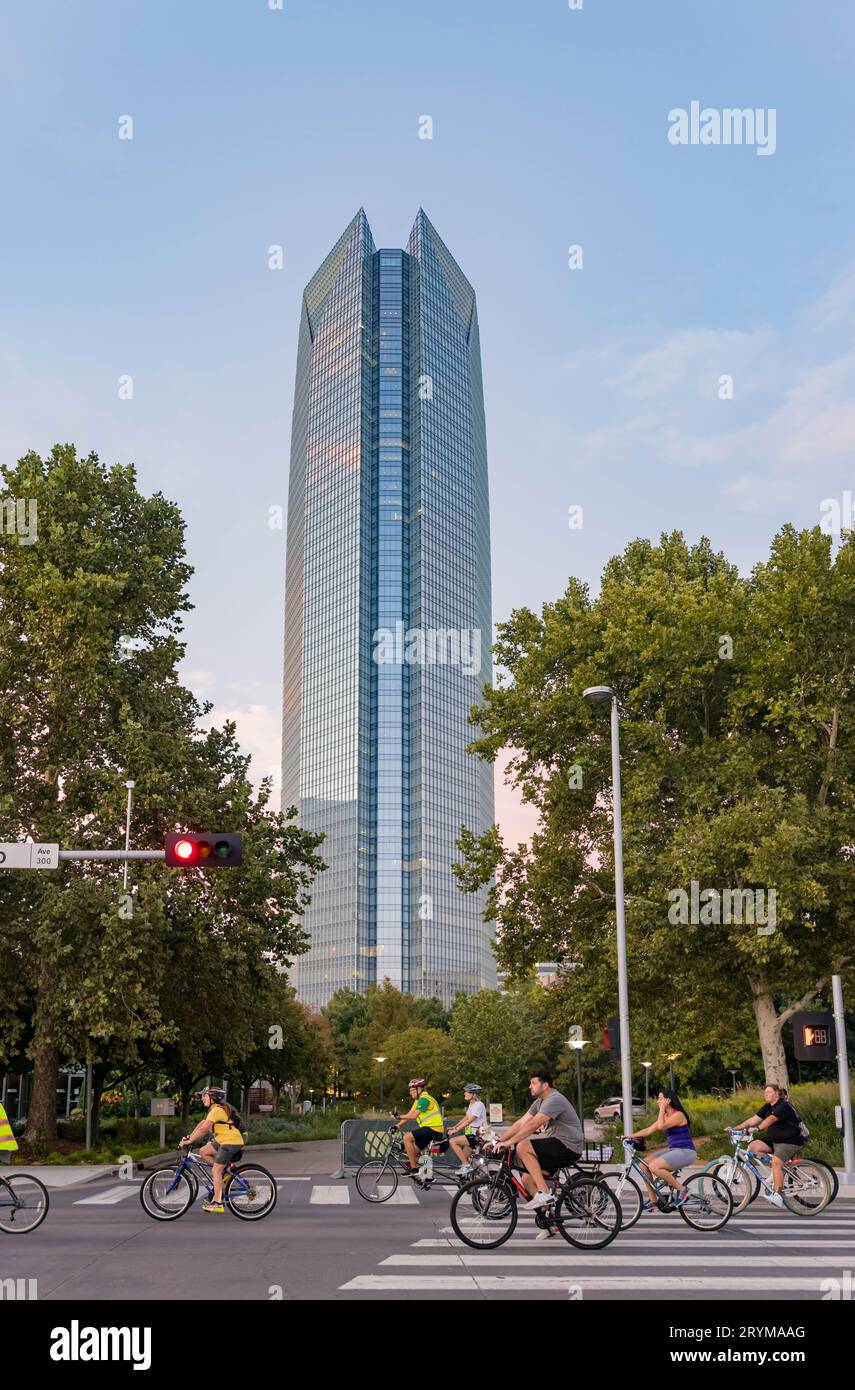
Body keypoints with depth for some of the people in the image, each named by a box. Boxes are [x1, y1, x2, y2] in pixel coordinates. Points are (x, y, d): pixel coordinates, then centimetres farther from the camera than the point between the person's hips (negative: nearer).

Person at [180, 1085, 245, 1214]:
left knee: (216, 1170, -7)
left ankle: (217, 1203, -4)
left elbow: (203, 1129, -22)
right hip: (224, 1140, 10)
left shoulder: (217, 1110, -18)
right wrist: (189, 1136, 10)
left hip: (231, 1142, -10)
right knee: (203, 1152, 12)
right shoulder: (215, 1109, 15)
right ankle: (225, 1170, 14)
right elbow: (202, 1124, 17)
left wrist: (189, 1141, -15)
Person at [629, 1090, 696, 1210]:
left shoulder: (678, 1115, -14)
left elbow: (661, 1126, -27)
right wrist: (630, 1136, 2)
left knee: (654, 1166, -27)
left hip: (685, 1152, -9)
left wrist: (662, 1109, -17)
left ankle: (681, 1189, -12)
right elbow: (649, 1130, 11)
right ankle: (652, 1200, 4)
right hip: (673, 1150, 9)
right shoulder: (665, 1116, 14)